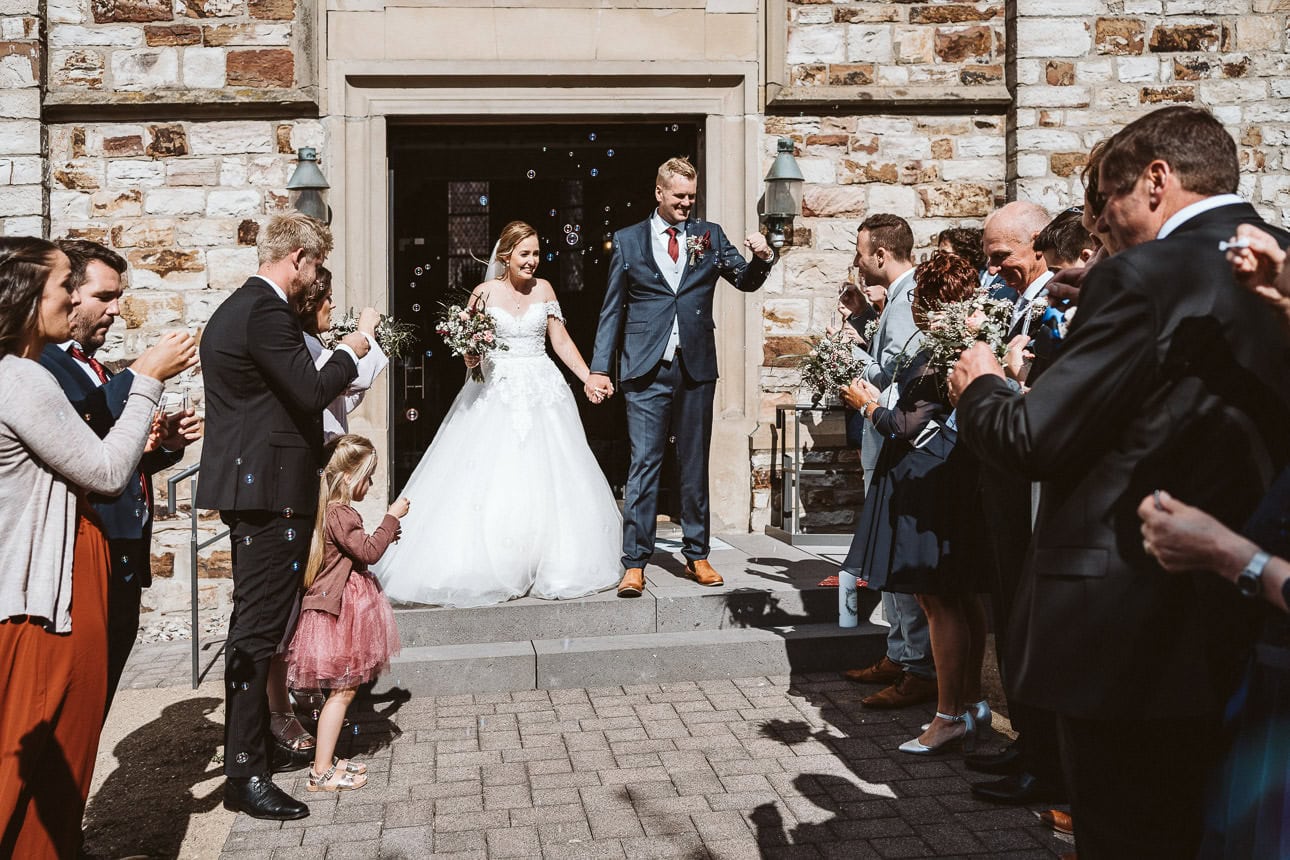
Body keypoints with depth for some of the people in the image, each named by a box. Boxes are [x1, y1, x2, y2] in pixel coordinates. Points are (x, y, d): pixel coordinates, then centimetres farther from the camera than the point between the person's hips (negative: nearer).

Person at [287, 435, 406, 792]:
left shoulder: (334, 511, 14)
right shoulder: (340, 514, -18)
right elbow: (368, 551, -23)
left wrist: (385, 536, 15)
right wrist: (392, 517, -16)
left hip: (342, 607, 10)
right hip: (339, 611, -10)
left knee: (342, 689, 16)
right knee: (342, 691, -5)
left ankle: (327, 759, 24)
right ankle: (321, 772, 1)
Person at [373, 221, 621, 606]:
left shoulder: (543, 289, 7)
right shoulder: (485, 292, 1)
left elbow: (561, 342, 8)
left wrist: (589, 378, -1)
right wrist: (469, 355, -15)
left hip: (541, 391, 2)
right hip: (496, 393, -2)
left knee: (545, 481, 2)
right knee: (489, 483, -5)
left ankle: (552, 564, 14)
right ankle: (489, 569, 4)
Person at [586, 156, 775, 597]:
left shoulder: (709, 235, 9)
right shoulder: (628, 240, 6)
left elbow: (746, 280, 4)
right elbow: (612, 310, 6)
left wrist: (761, 258, -18)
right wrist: (599, 369, 0)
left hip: (696, 367, 2)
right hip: (646, 369, -2)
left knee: (695, 465, 10)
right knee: (644, 465, -4)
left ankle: (696, 556, 20)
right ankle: (634, 564, 0)